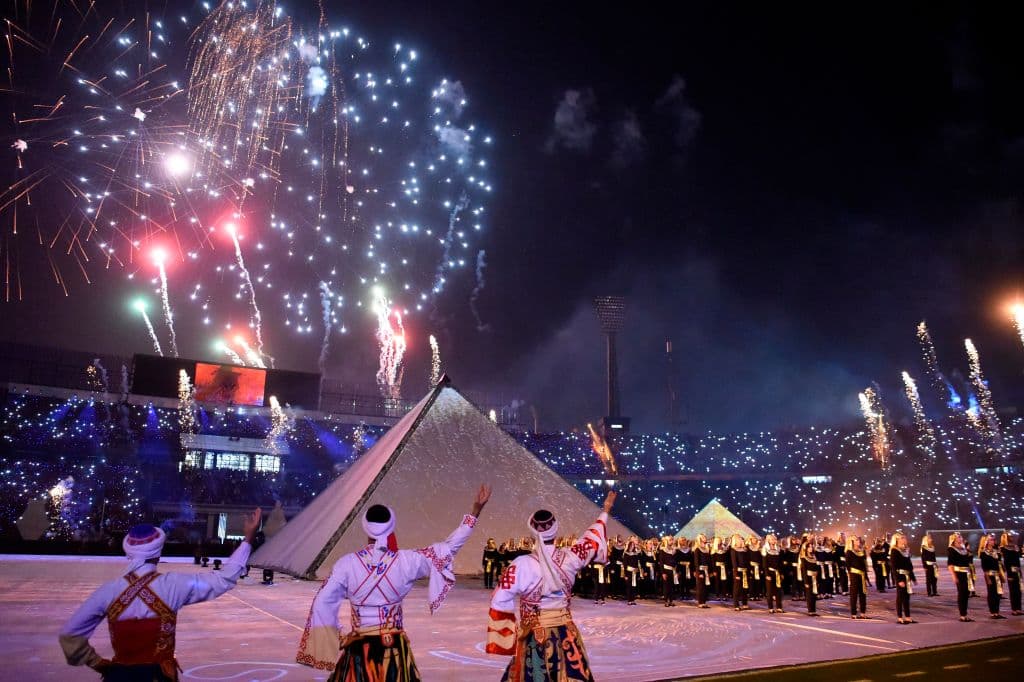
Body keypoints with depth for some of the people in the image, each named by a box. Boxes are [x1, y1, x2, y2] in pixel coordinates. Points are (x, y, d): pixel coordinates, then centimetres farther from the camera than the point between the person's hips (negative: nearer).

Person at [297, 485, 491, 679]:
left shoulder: (347, 563, -10)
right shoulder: (405, 561, -10)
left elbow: (322, 604, -9)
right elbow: (448, 548, -2)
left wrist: (333, 636, 2)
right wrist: (476, 510, 1)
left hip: (358, 649, 0)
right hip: (394, 648, 0)